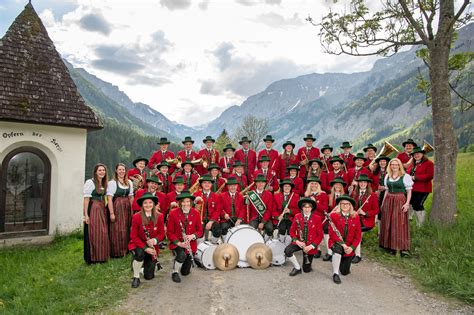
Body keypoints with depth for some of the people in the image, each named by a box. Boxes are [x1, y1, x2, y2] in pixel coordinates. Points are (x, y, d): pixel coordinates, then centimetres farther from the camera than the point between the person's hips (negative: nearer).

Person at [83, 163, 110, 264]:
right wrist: (86, 214, -16)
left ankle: (101, 256, 19)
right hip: (93, 209, -7)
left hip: (102, 210, 7)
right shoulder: (90, 182, -8)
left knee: (103, 234, 8)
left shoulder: (104, 183, 14)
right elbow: (86, 198, -11)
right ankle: (92, 258, 9)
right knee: (93, 234, -3)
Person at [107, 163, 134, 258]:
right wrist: (111, 213, -16)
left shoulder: (129, 182, 10)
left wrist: (132, 210, 6)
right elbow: (109, 198, -11)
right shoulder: (112, 183, -7)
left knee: (127, 229, 11)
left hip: (127, 208, 6)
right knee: (117, 230, -1)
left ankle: (125, 249, 23)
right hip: (117, 208, -5)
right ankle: (117, 252, 11)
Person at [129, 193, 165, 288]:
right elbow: (134, 236, -11)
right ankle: (136, 278, -11)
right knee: (140, 254, -38)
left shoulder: (159, 217, -9)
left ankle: (149, 263, 33)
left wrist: (155, 240, -23)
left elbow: (161, 233, -1)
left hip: (152, 247, 2)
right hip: (138, 245, -1)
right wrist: (145, 248, -22)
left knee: (149, 276, -2)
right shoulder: (136, 217, -15)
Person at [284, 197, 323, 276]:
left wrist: (311, 246, -17)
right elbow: (292, 231, 1)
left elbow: (320, 235, -6)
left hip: (310, 246, -1)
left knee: (306, 269, 3)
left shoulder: (317, 218, -9)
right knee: (287, 251, -29)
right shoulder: (297, 217, -4)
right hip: (299, 242, 1)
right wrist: (297, 241, -16)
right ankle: (297, 268, -4)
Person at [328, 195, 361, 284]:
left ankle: (344, 263, 39)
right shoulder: (334, 215, -8)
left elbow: (358, 235, 0)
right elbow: (332, 233, -12)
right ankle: (335, 273, -23)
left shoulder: (356, 217, 1)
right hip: (336, 243, -2)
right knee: (338, 248, -38)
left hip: (349, 247, 3)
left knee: (344, 272, 1)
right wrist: (342, 244, -21)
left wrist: (352, 247, -12)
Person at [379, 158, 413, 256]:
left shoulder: (405, 176, -3)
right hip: (388, 201, 5)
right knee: (388, 223, 7)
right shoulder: (387, 176, 12)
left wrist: (407, 203, -14)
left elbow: (409, 191, -4)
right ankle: (390, 246, 18)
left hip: (400, 201, -5)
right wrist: (383, 202, 12)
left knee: (400, 223, -5)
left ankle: (403, 248, 2)